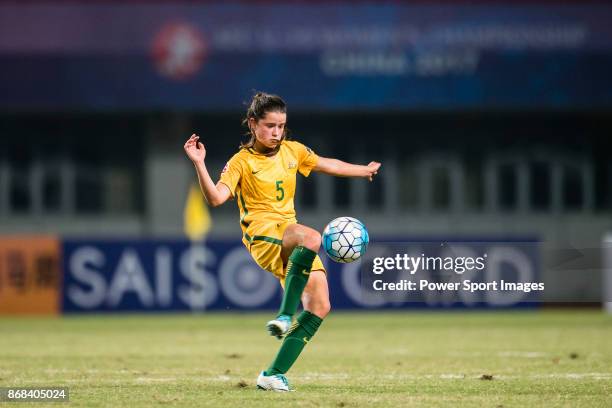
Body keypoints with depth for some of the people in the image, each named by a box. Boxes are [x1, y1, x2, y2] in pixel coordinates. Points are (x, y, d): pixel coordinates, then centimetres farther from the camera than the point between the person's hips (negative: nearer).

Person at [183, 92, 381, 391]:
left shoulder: (292, 150, 12)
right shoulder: (242, 161, -4)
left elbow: (326, 165, 30)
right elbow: (216, 198, -18)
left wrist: (364, 171, 41)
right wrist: (199, 164, -31)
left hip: (291, 237, 7)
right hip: (262, 233, -7)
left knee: (319, 307, -8)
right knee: (312, 237, -39)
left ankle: (274, 374, -5)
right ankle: (285, 316, -37)